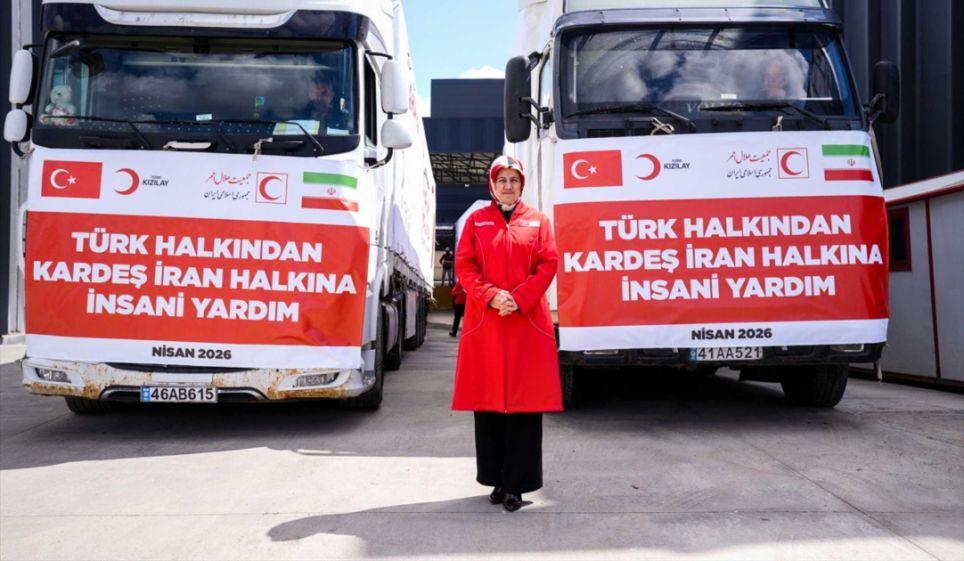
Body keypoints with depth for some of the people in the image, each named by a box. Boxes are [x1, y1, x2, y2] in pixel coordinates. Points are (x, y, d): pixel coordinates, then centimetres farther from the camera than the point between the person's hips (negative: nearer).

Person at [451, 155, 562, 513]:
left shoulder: (537, 221, 10)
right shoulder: (477, 221, 11)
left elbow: (548, 265, 2)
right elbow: (464, 266, 4)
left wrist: (519, 299, -11)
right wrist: (491, 295, -12)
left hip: (527, 321, -1)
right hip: (484, 320, 1)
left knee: (525, 402, -3)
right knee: (487, 401, 2)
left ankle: (517, 484, 3)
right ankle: (497, 480, 13)